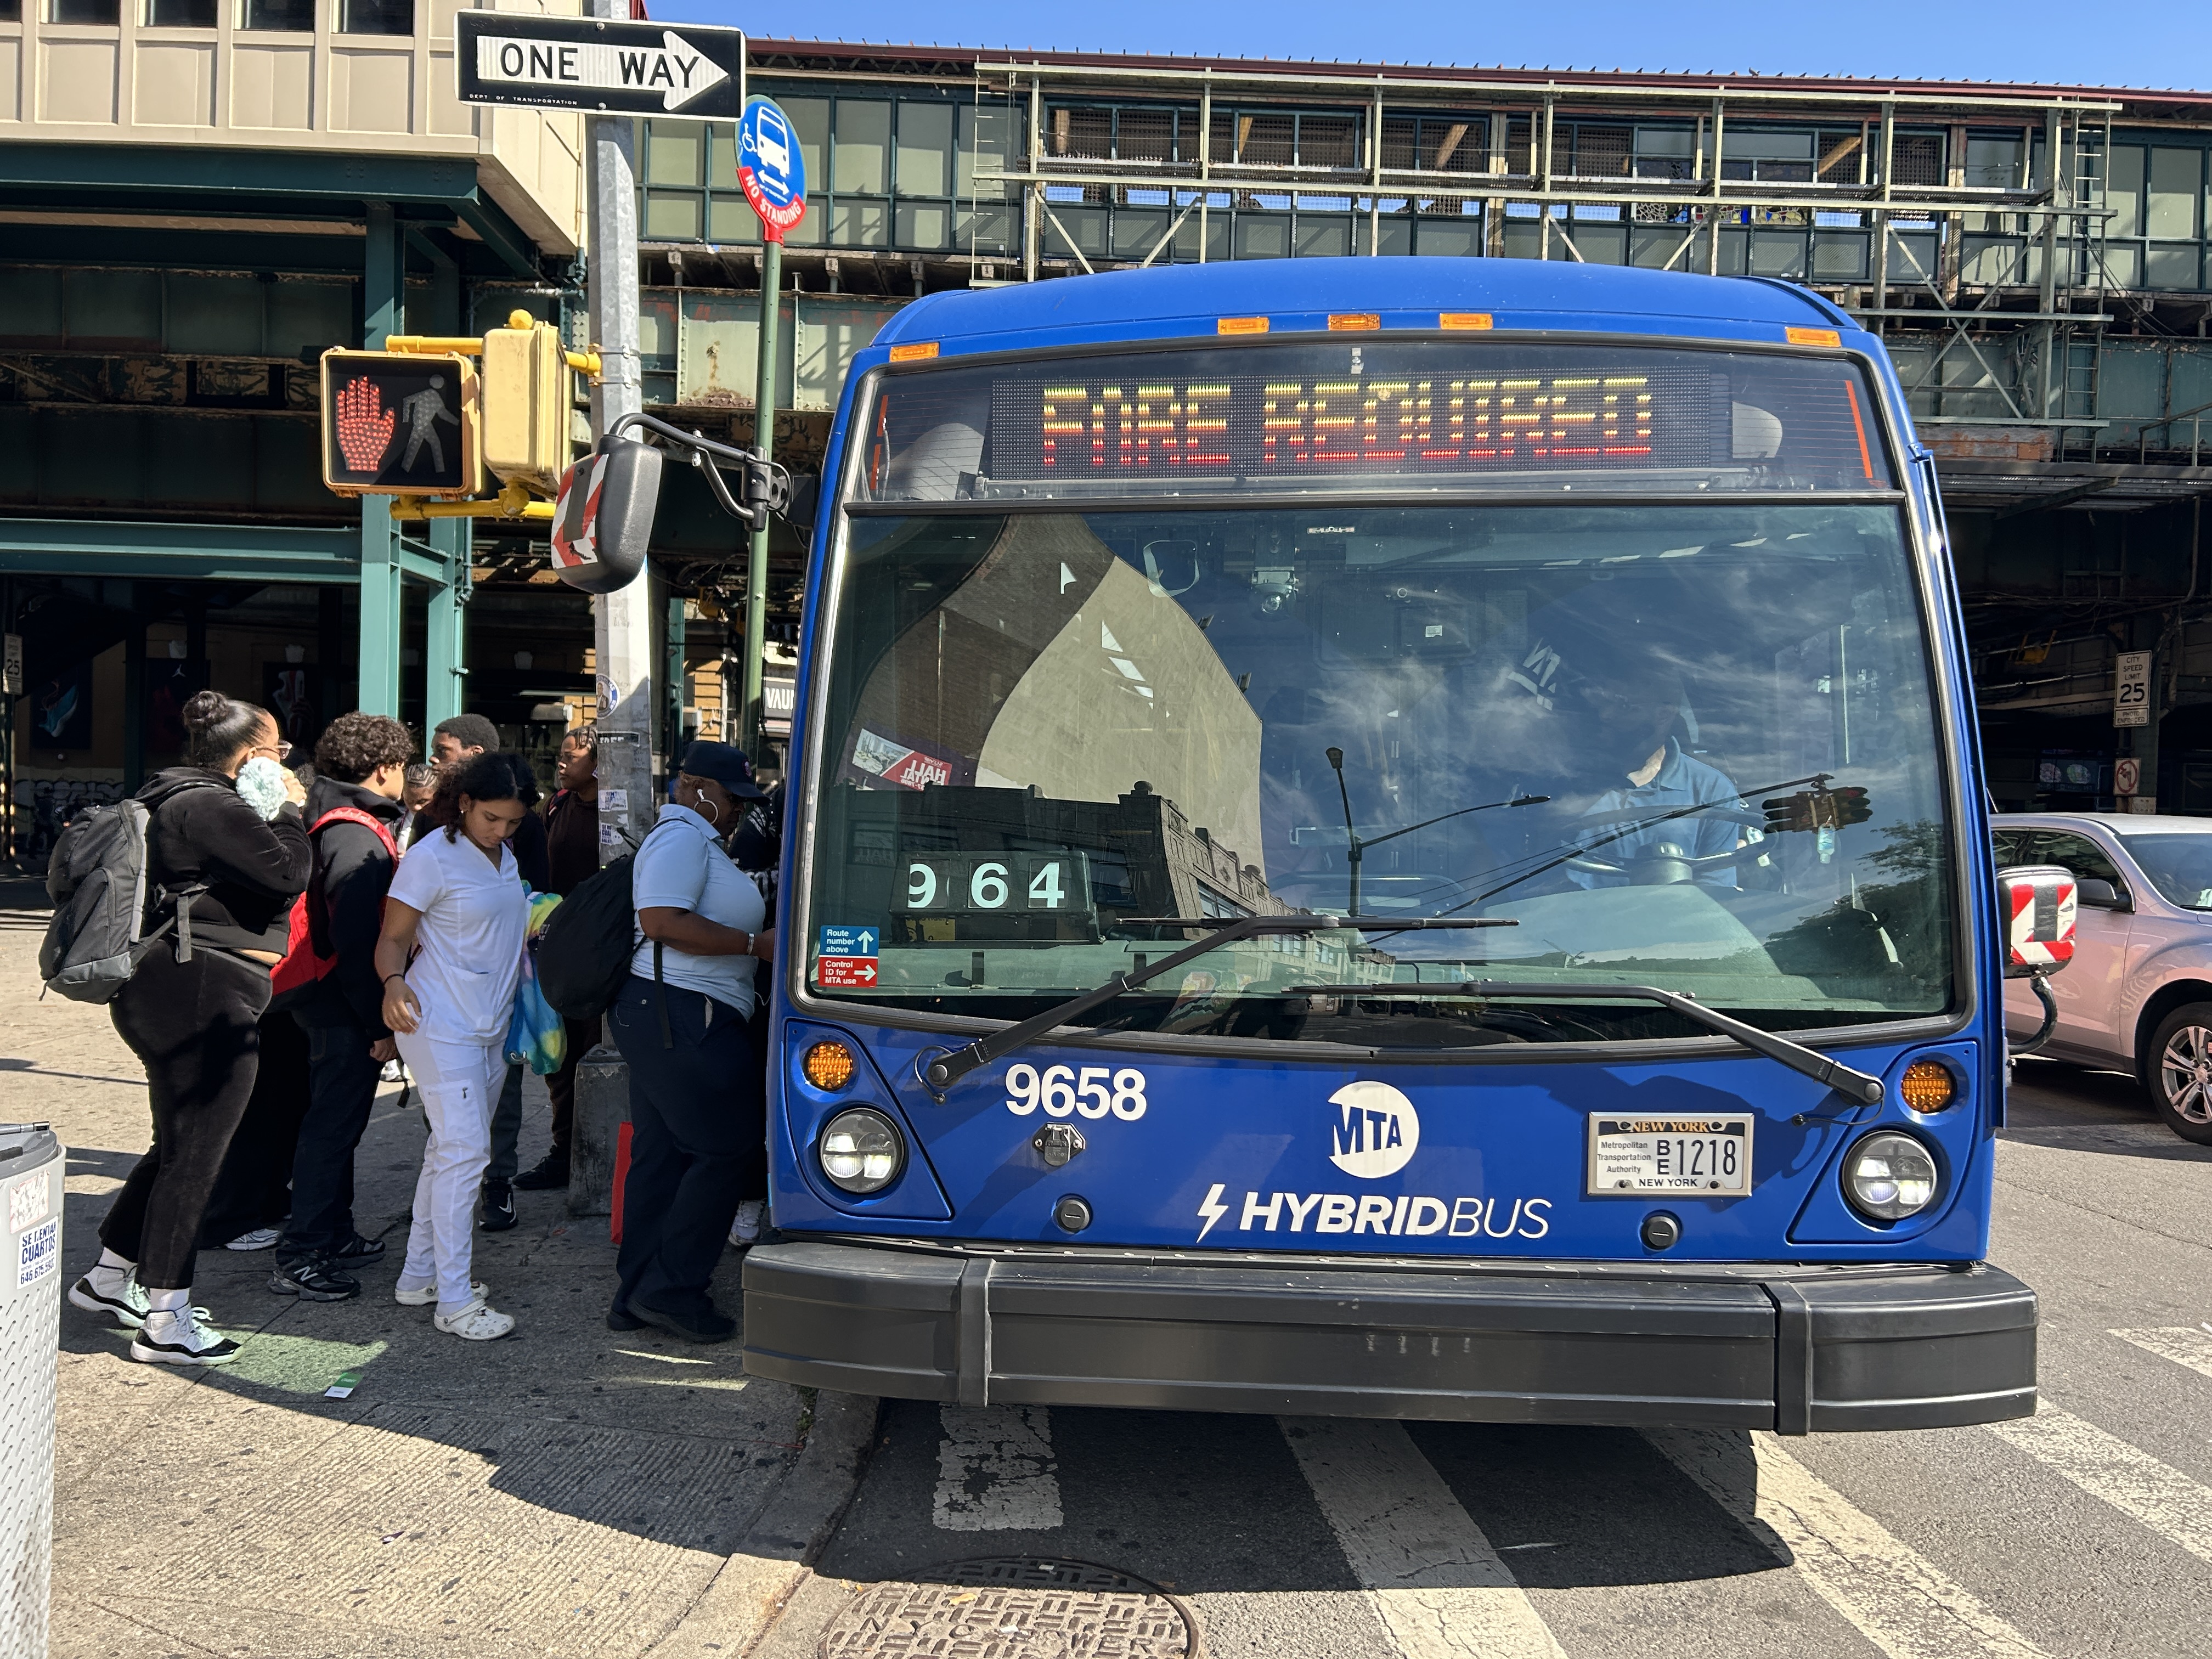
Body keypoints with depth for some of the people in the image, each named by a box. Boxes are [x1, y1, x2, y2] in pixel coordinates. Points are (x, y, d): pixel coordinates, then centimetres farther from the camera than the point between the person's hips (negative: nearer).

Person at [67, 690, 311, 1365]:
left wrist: (275, 812, 14)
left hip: (165, 994, 11)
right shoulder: (211, 807, -16)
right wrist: (287, 810, -8)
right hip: (205, 998, -11)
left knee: (178, 1147, 22)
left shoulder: (180, 800, 17)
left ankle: (109, 1277, 34)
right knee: (193, 1157, -3)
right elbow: (289, 872, -23)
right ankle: (165, 1321, 4)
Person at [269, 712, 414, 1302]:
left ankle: (335, 1234, 32)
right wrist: (382, 1025, -21)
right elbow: (357, 946, -25)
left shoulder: (335, 826, 11)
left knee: (336, 1120, 19)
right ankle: (300, 1258, 3)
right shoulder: (359, 840, -21)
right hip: (346, 1008, -10)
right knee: (333, 1125, -3)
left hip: (327, 1000, 10)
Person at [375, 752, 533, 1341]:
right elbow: (393, 938, -10)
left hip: (491, 1025, 8)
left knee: (450, 1149, 13)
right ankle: (454, 1300, -10)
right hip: (440, 1022, -8)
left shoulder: (505, 856, 11)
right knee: (464, 1149, -13)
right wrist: (394, 982, -27)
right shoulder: (430, 858, -12)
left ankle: (419, 1276, 22)